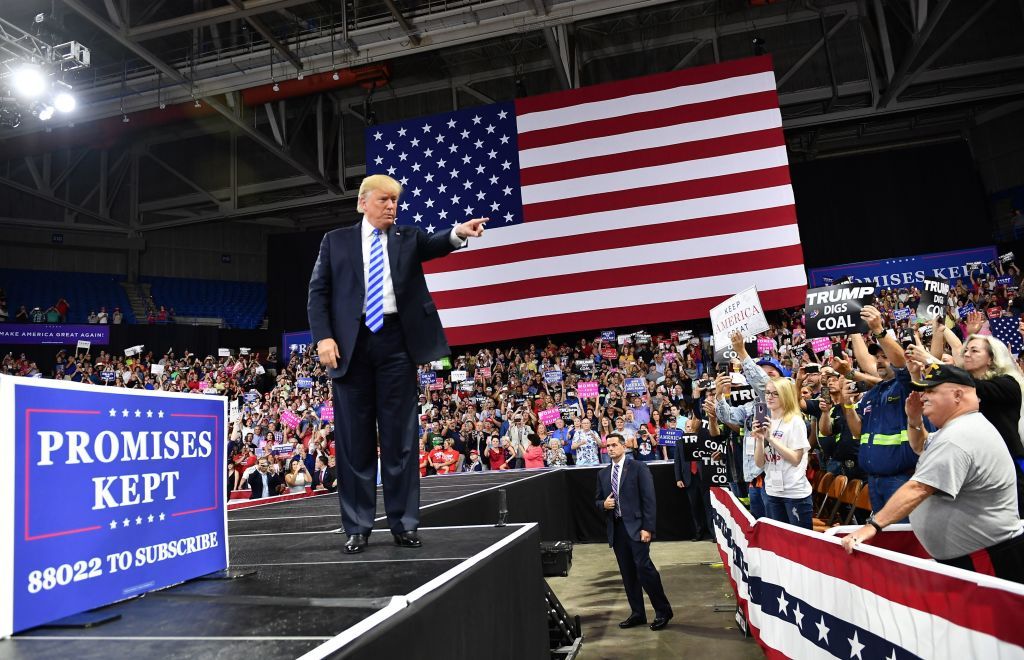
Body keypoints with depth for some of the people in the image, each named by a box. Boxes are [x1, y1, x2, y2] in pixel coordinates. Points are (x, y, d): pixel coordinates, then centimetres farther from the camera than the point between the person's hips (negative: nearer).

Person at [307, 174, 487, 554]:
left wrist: (458, 232, -31)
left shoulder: (408, 238, 14)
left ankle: (403, 524, 12)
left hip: (396, 342, 0)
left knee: (400, 436, 3)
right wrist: (323, 337, -8)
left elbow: (434, 245, -9)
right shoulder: (336, 240, 13)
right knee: (354, 437, 4)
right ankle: (357, 527, 14)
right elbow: (318, 292, 7)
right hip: (351, 343, 0)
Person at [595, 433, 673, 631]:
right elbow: (598, 500, 21)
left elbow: (649, 500, -8)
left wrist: (648, 528, -14)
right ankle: (637, 613, 21)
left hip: (636, 526, -5)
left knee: (643, 566, -13)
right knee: (627, 573, 9)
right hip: (616, 528, 6)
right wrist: (603, 504, -4)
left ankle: (663, 611, 4)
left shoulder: (639, 468, -4)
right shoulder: (603, 473, 13)